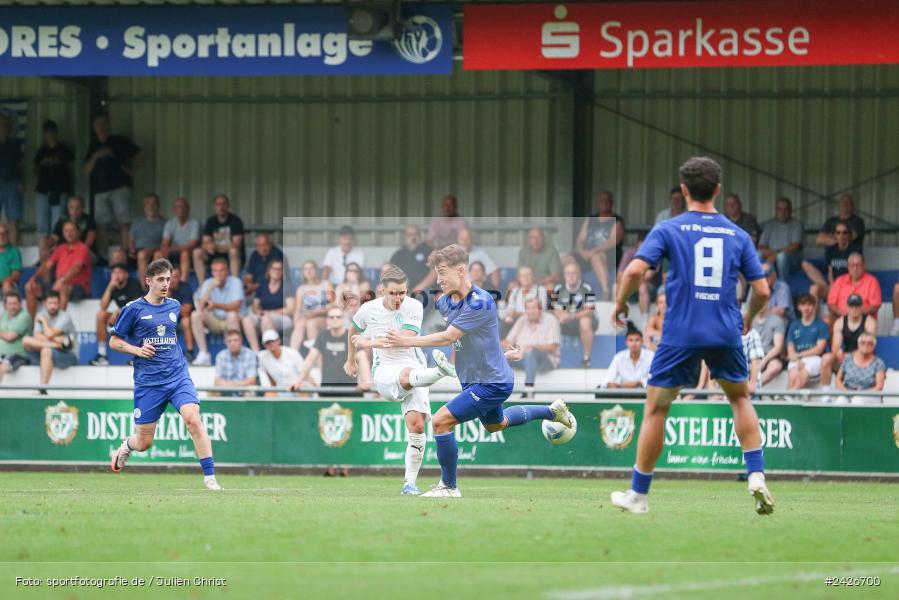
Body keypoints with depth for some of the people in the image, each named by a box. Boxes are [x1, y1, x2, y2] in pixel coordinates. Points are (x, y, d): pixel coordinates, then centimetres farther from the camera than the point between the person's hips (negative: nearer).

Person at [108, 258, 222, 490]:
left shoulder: (175, 306, 10)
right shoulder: (133, 309, -2)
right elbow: (114, 342, 3)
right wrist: (137, 350, -13)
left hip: (178, 377, 2)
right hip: (148, 382, -2)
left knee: (194, 420, -23)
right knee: (144, 442, 4)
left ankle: (210, 477, -21)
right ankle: (126, 446, 43)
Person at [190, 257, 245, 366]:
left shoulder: (235, 282, -9)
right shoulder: (208, 283, 0)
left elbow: (236, 306, -21)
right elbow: (200, 307, -13)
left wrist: (217, 305, -35)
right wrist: (211, 287, -22)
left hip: (229, 323, -3)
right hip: (214, 322, 3)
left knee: (232, 315, -35)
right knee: (195, 315, -21)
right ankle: (203, 354, -24)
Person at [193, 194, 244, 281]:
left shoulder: (235, 220, -9)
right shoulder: (211, 221, 5)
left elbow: (236, 245, -17)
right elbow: (205, 243, -1)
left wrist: (218, 247, -29)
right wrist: (207, 246, -27)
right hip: (216, 256, 4)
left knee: (233, 252, -38)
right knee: (197, 252, -19)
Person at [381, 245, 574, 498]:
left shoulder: (480, 303, -28)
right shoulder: (444, 303, -2)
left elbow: (448, 337, -33)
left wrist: (406, 341, -34)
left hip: (491, 383, -10)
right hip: (474, 380, 10)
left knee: (441, 421, -17)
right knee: (495, 424, 34)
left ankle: (449, 487, -3)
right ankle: (553, 411, 54)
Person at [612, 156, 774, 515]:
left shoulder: (668, 230, -1)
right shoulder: (737, 235, 7)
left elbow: (635, 271, -13)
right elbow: (762, 290, 7)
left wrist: (620, 303, 5)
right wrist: (748, 318, 26)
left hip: (680, 334, -3)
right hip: (726, 333, 3)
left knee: (656, 408, 9)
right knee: (740, 398, 24)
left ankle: (638, 494, 13)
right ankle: (756, 476, 9)